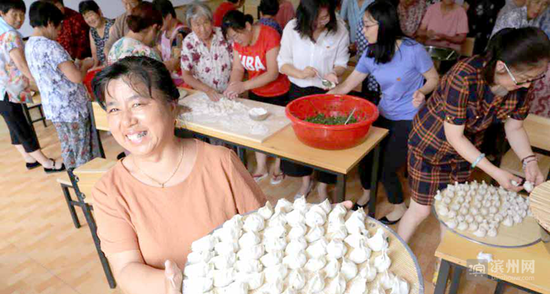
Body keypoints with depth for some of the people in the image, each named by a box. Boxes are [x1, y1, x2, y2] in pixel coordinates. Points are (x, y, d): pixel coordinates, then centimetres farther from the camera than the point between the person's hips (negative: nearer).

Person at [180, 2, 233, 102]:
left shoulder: (224, 35, -5)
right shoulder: (188, 43, -3)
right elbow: (186, 75, -2)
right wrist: (208, 90, -16)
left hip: (228, 94, -1)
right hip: (203, 95, 1)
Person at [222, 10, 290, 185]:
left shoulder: (270, 36, -27)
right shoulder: (238, 40, -6)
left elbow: (273, 73, -30)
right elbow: (237, 68, -5)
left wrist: (243, 86, -36)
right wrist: (233, 86, -27)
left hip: (278, 94, -6)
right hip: (256, 93, 6)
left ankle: (278, 168, 31)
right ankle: (261, 168, 31)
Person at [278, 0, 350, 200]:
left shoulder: (340, 29, -13)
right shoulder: (292, 28, -11)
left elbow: (341, 63, -5)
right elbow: (282, 63, -7)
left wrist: (334, 73, -27)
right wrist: (300, 73, -26)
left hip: (327, 92, -1)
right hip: (298, 91, 1)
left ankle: (323, 186, 27)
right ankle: (306, 181, 34)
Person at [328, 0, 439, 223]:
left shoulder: (413, 50, -21)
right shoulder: (370, 55, -5)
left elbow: (434, 79, -9)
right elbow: (348, 85, 0)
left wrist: (421, 92, -31)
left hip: (409, 120, -5)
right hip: (384, 115, 5)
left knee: (386, 167, -2)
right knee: (365, 155, 7)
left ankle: (400, 208, 27)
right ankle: (366, 194, 38)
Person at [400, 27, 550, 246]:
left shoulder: (520, 84, -14)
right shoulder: (464, 78, -34)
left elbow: (514, 128, 0)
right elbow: (454, 136, -27)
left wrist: (529, 161, -16)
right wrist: (494, 172, -27)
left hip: (465, 151, 6)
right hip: (431, 147, -5)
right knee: (421, 210, 4)